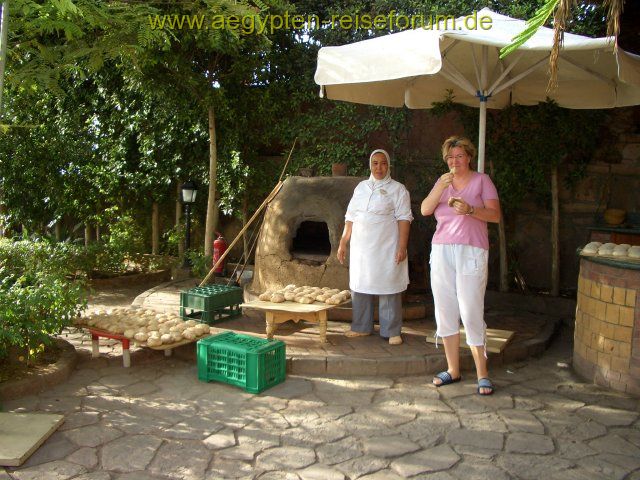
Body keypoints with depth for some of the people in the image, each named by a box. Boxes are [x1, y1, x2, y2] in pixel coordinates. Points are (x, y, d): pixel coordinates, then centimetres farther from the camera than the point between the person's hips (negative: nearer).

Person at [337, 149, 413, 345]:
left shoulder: (397, 189, 1)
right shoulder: (361, 187, 14)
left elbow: (404, 219, -6)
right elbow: (350, 217, 15)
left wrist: (402, 247, -15)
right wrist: (343, 243, 10)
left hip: (386, 248, -5)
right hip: (361, 248, 5)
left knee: (388, 289, -3)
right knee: (359, 286, 9)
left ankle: (392, 331, 7)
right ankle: (361, 327, 22)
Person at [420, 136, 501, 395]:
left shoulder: (481, 180, 5)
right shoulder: (442, 182, 15)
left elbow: (495, 215, -4)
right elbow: (425, 210, 1)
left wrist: (470, 210, -20)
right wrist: (440, 188, -13)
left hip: (471, 252, -4)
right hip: (441, 251, 4)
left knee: (471, 312, -9)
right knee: (445, 311, 5)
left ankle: (482, 374, 1)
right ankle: (453, 370, 15)